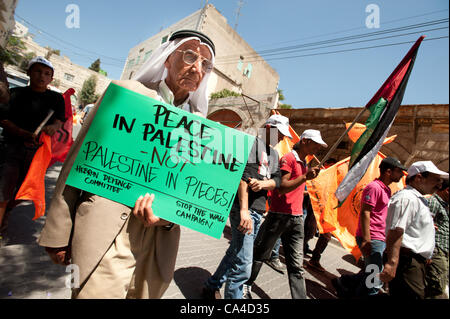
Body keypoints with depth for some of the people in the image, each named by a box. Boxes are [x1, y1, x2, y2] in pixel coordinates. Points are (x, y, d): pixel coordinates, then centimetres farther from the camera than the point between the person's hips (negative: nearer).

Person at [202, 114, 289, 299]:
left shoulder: (274, 153, 21)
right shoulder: (254, 142, -6)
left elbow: (277, 179, 10)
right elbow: (243, 175, -18)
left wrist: (263, 183, -13)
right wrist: (244, 210, -25)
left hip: (258, 211, 9)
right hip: (244, 209, -9)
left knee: (235, 252, 19)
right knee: (243, 264, -8)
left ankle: (212, 287, 37)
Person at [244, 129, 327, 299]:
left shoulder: (303, 162, 17)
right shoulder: (288, 158, -10)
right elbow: (281, 188, -18)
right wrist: (305, 177, -24)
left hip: (297, 218, 8)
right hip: (279, 215, -7)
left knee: (296, 264, 8)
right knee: (260, 254, 9)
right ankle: (246, 286, 29)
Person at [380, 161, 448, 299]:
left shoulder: (417, 199, 21)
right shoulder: (407, 198, -15)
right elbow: (395, 232, -26)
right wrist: (392, 262, -32)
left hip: (415, 263, 11)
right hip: (407, 262, -11)